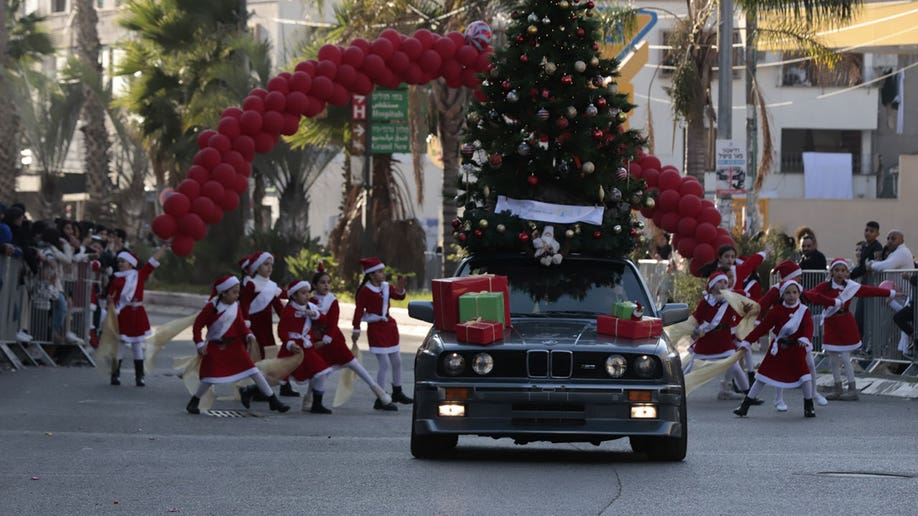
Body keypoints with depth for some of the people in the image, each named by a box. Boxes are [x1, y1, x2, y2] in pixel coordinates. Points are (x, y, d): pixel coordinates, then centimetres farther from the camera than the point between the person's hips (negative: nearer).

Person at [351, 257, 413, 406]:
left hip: (389, 326, 8)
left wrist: (400, 289, -21)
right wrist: (356, 330, -16)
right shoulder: (365, 291, -14)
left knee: (397, 361, 16)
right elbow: (359, 311, -14)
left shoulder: (386, 287, 7)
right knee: (385, 364, -12)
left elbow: (399, 296, 1)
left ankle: (397, 393, 32)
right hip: (376, 328, -8)